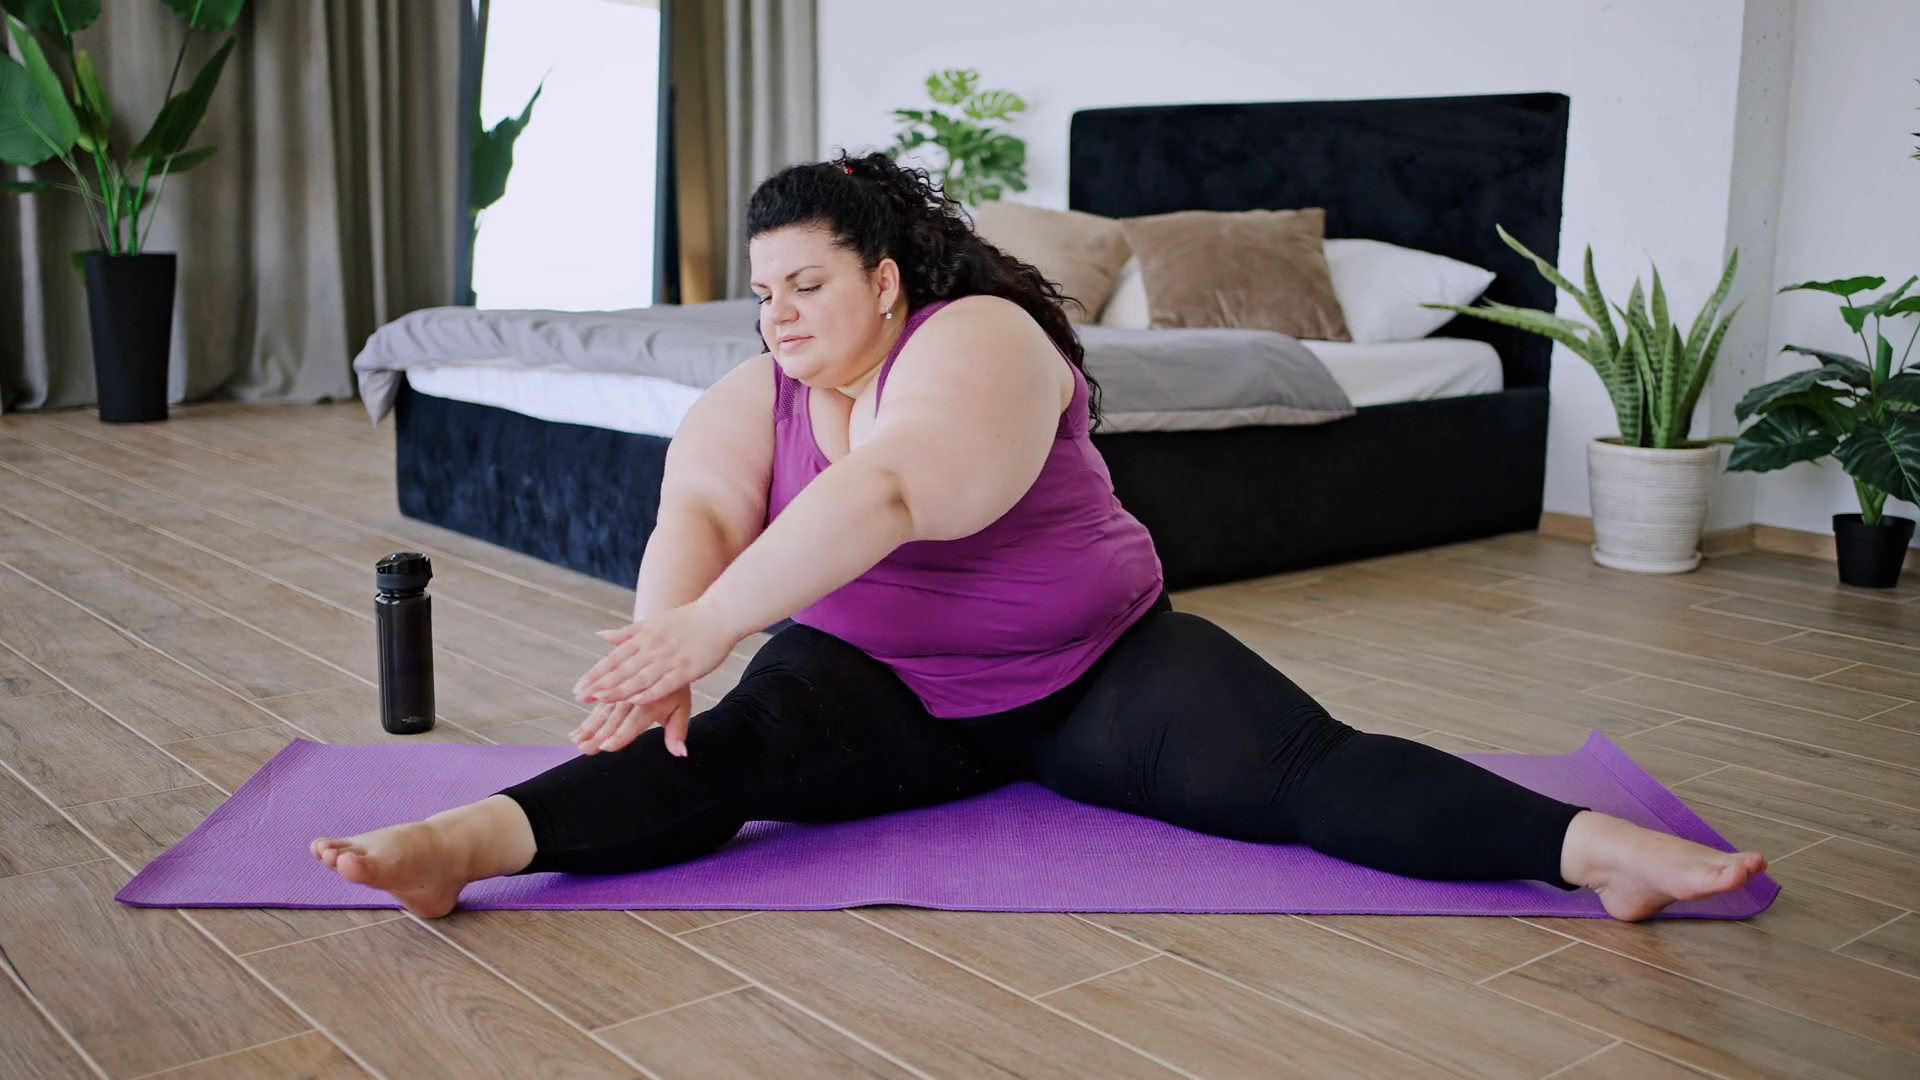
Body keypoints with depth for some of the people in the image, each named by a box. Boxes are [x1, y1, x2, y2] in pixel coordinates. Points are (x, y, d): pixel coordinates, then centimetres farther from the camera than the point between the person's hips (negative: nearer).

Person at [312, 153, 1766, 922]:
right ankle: (475, 840, -46)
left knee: (1301, 766, -22)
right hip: (879, 688, 3)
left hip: (1092, 669, -2)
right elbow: (698, 515, -19)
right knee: (723, 748, -27)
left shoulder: (978, 341, -18)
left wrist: (704, 625, -44)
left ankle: (1591, 845, -33)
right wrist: (664, 656, -40)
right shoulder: (755, 396, 0)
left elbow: (886, 495, -35)